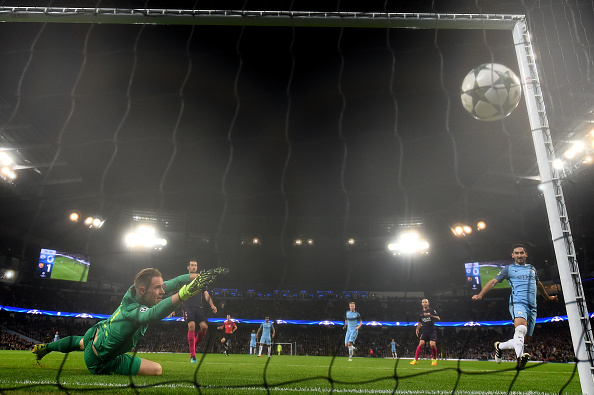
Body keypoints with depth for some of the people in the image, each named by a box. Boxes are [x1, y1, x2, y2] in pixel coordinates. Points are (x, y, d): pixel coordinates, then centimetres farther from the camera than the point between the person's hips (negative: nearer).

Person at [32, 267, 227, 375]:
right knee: (157, 369, -14)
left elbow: (173, 282, -24)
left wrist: (203, 276, -35)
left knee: (78, 342, 40)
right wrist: (184, 293, -81)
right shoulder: (133, 311, -42)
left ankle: (45, 347, 62)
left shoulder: (134, 291, -20)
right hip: (100, 360, -8)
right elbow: (154, 313, -67)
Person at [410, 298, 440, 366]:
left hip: (432, 331, -3)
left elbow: (438, 318, -10)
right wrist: (417, 329, 9)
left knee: (432, 344, -15)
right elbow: (420, 322, 25)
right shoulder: (421, 313, 15)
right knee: (421, 344, -11)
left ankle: (434, 359, 9)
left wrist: (430, 315, -24)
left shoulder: (432, 311, 2)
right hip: (424, 331, 3)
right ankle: (415, 360, -8)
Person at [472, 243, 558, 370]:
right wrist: (480, 295, -3)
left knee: (524, 340, 1)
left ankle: (500, 346, 23)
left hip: (532, 307, 5)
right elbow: (494, 281, 8)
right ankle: (520, 357, -48)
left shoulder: (532, 269, 23)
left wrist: (548, 297, 53)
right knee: (521, 327, -34)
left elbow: (538, 284, 41)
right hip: (517, 303, -5)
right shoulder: (509, 268, 11)